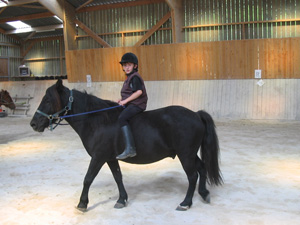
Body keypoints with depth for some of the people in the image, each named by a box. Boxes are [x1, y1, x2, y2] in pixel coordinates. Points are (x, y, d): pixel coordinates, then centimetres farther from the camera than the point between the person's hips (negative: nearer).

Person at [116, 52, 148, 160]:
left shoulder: (135, 77, -10)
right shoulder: (129, 78, 21)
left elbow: (139, 91, -22)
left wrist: (126, 100, -19)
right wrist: (122, 100, 13)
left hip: (136, 105, -11)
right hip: (131, 105, 11)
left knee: (122, 118, -30)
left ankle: (130, 149, -39)